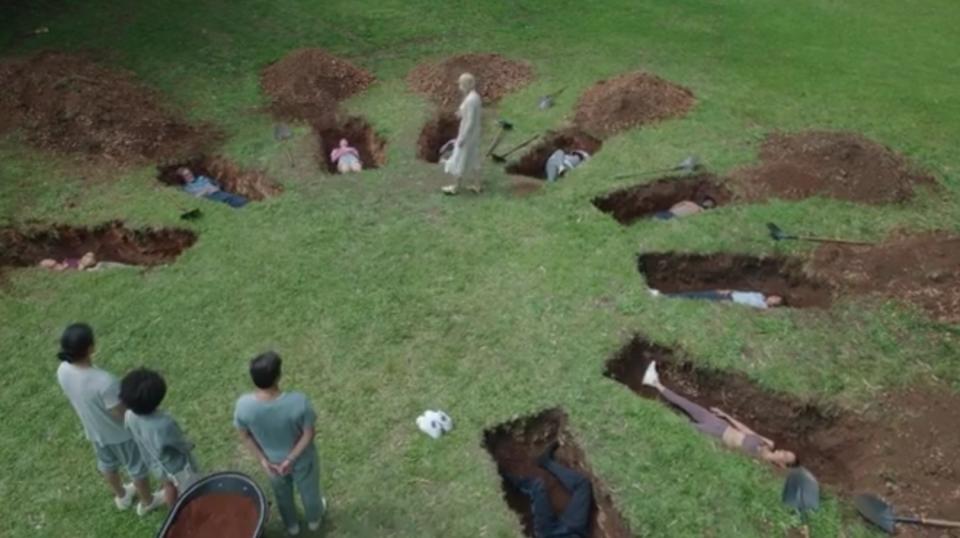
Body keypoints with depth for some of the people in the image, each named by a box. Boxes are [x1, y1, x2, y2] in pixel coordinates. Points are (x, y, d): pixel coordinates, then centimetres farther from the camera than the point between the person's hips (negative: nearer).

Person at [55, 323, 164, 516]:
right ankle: (147, 502, 47)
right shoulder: (104, 382, -43)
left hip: (94, 431, 6)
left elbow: (78, 397, -2)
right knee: (138, 467, 23)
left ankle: (121, 496, 59)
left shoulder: (63, 371, -21)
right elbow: (122, 414, -28)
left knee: (107, 465, 33)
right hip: (119, 433, -6)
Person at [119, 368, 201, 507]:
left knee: (169, 487, 34)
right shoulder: (165, 424, -44)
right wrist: (190, 445, 0)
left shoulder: (129, 416, -24)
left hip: (154, 464, 7)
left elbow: (136, 438, -3)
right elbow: (184, 446, -24)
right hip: (177, 466, -7)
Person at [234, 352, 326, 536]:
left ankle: (291, 525, 61)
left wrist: (263, 461, -4)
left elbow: (244, 436, -14)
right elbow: (309, 433, -25)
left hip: (272, 460, 2)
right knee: (309, 490, 32)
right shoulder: (298, 401, -38)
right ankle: (314, 519, 61)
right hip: (302, 459, -2)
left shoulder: (243, 405, -31)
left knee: (282, 494, 34)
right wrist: (291, 459, -15)